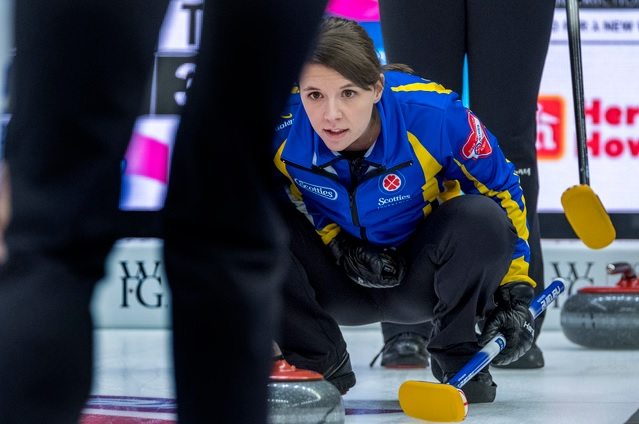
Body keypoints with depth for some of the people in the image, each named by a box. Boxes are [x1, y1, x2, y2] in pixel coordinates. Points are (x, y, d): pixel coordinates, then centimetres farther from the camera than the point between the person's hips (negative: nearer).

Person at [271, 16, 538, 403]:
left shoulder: (436, 116, -29)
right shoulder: (279, 125, -27)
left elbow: (502, 192, -12)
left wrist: (515, 294, -14)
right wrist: (334, 241, -17)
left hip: (418, 280, -1)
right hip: (336, 282, 1)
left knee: (480, 220, -32)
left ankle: (458, 358, -4)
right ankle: (319, 364, -4)